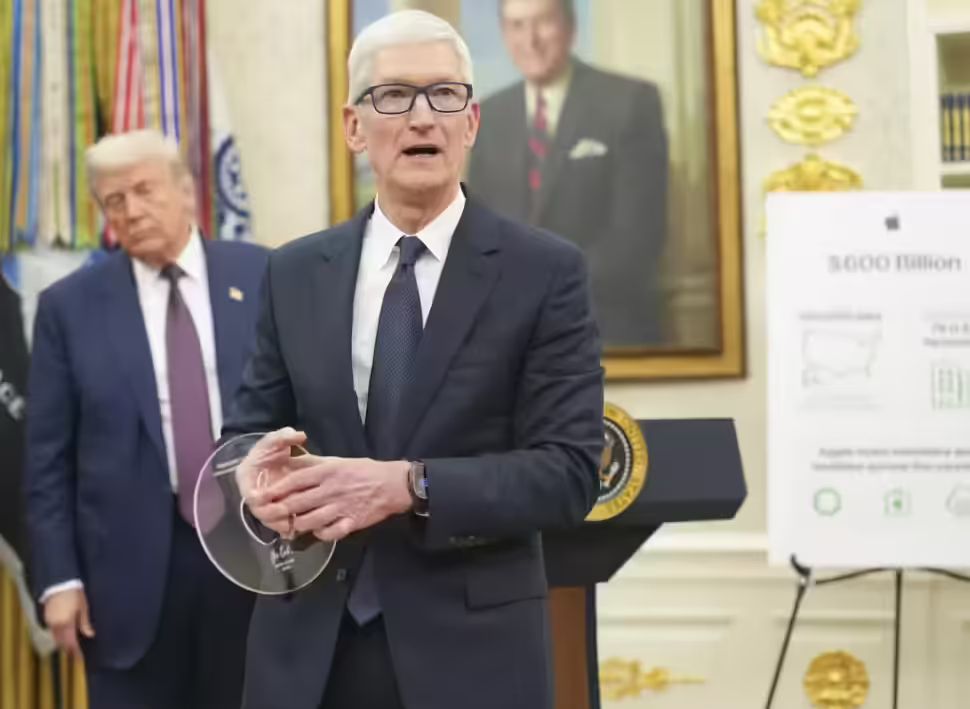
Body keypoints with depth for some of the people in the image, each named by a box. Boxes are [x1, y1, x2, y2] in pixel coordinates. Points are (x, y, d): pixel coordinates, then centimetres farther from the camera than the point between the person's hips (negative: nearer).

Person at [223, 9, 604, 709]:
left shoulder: (546, 271, -4)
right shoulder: (295, 272, 7)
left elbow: (569, 470, -10)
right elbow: (246, 430, 10)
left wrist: (408, 486, -22)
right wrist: (265, 477, -13)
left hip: (470, 649, -3)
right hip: (308, 645, 3)